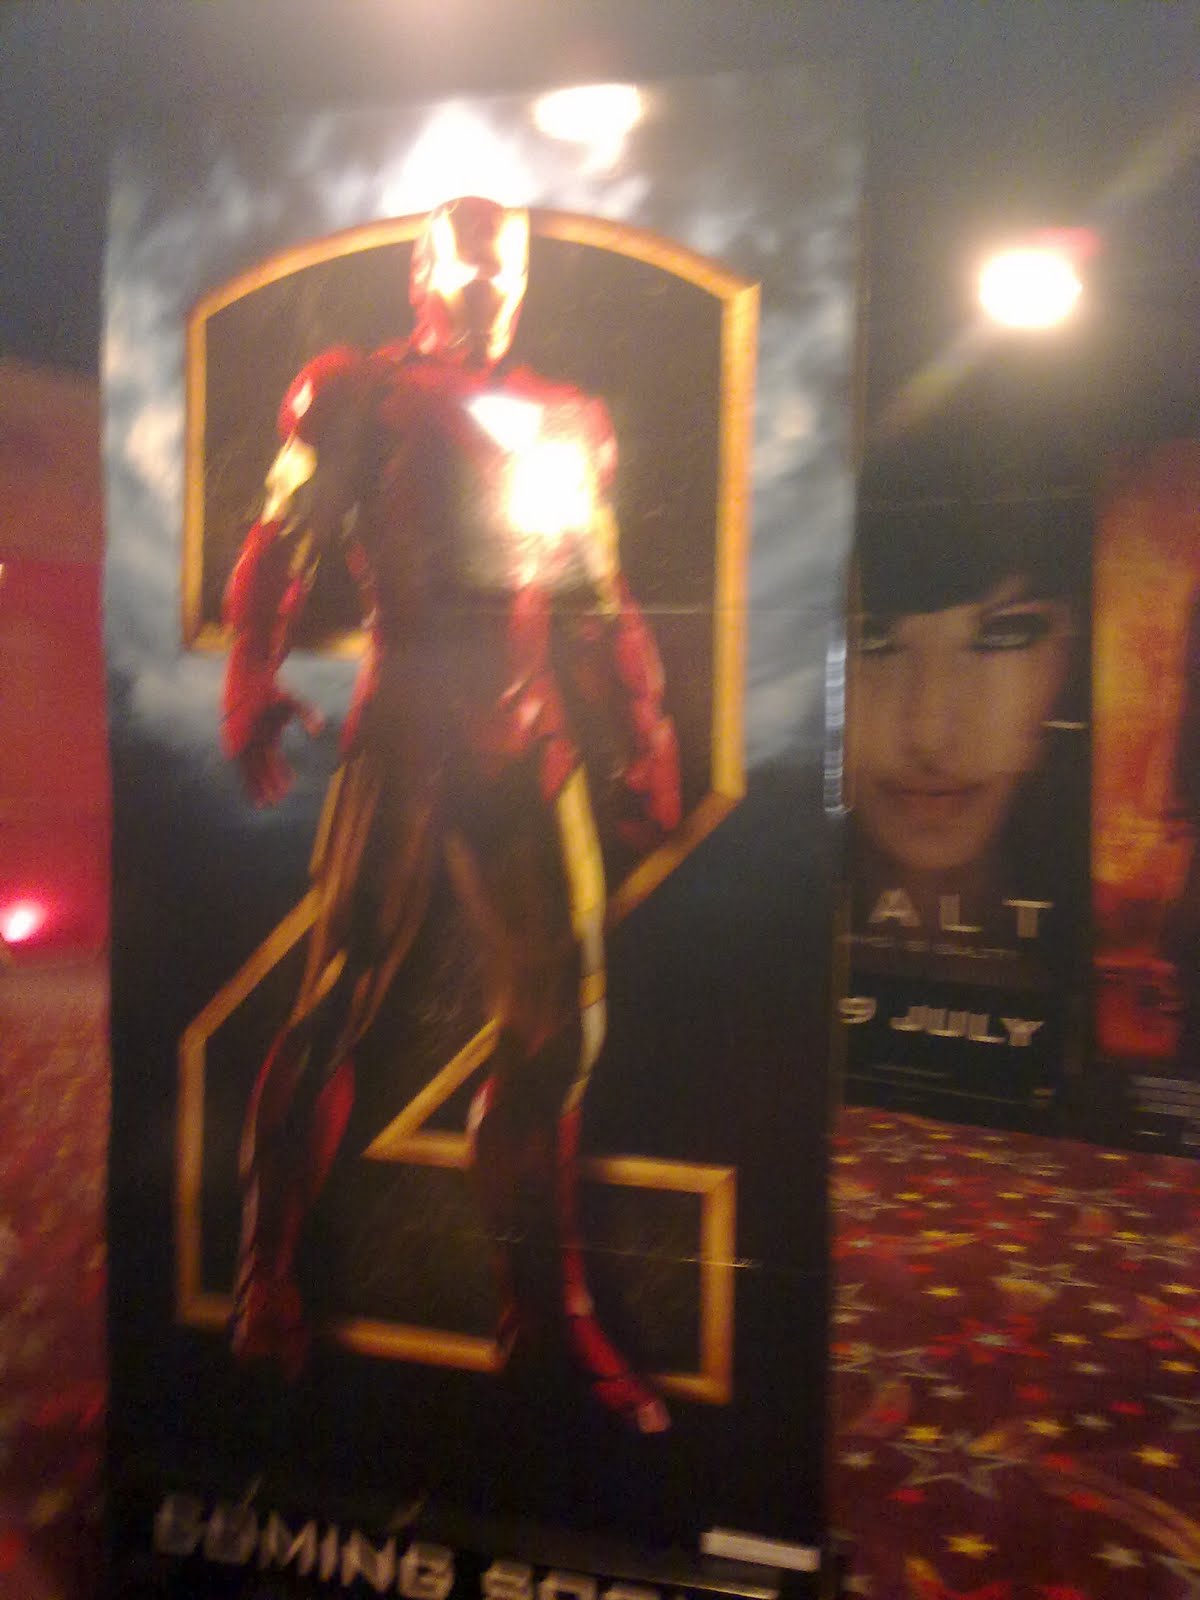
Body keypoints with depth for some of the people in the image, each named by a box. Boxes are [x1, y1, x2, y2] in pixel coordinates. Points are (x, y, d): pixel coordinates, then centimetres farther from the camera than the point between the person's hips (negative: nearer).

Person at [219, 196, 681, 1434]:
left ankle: (547, 1305, 16)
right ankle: (265, 1283, 10)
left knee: (558, 1025, 3)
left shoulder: (566, 423, 21)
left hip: (532, 747, 5)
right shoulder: (356, 395, 8)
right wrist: (251, 691, -16)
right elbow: (277, 554, -1)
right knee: (338, 1002, -7)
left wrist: (646, 747, 13)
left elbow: (600, 609, 20)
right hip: (405, 736, -4)